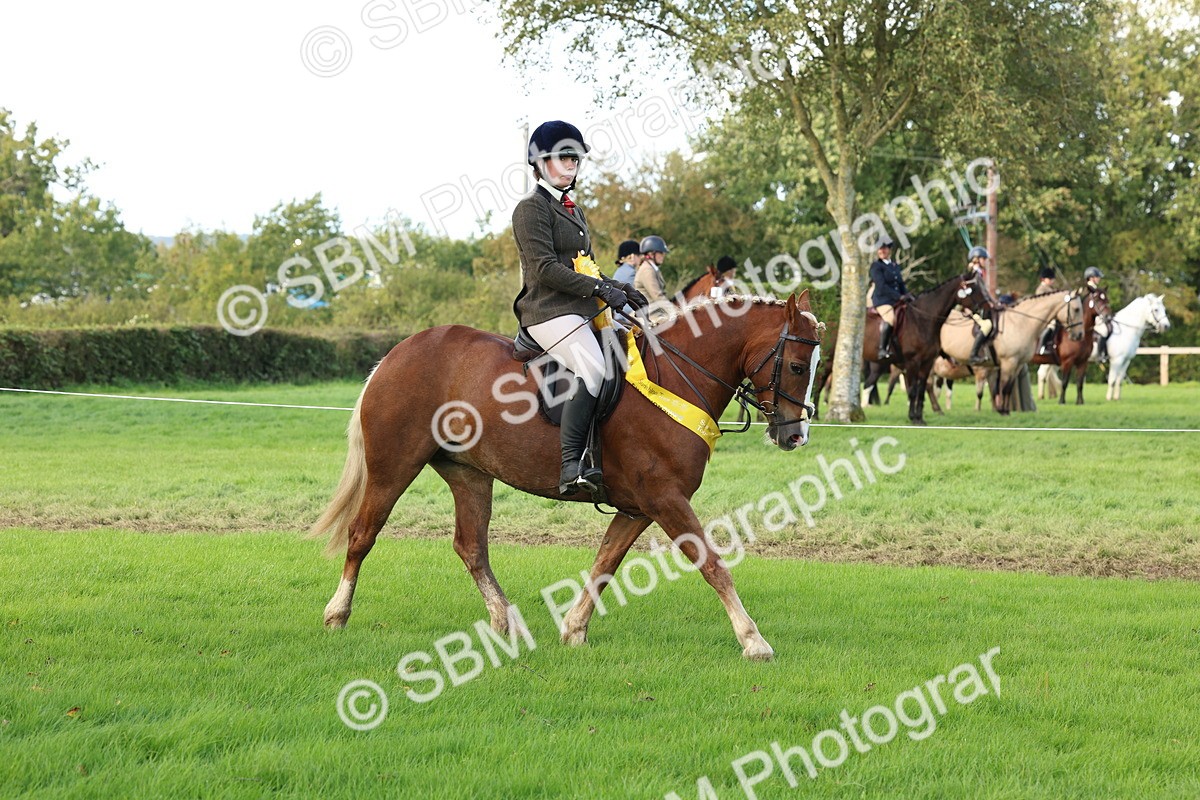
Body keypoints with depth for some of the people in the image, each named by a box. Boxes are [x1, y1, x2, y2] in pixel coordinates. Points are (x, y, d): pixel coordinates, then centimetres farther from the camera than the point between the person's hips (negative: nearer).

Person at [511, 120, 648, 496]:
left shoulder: (572, 209, 25)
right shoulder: (532, 208, -3)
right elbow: (545, 268, -14)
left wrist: (619, 289, 11)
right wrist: (600, 289, -17)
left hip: (583, 310, 10)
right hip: (549, 311, -10)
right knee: (593, 367, -31)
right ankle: (571, 466, -38)